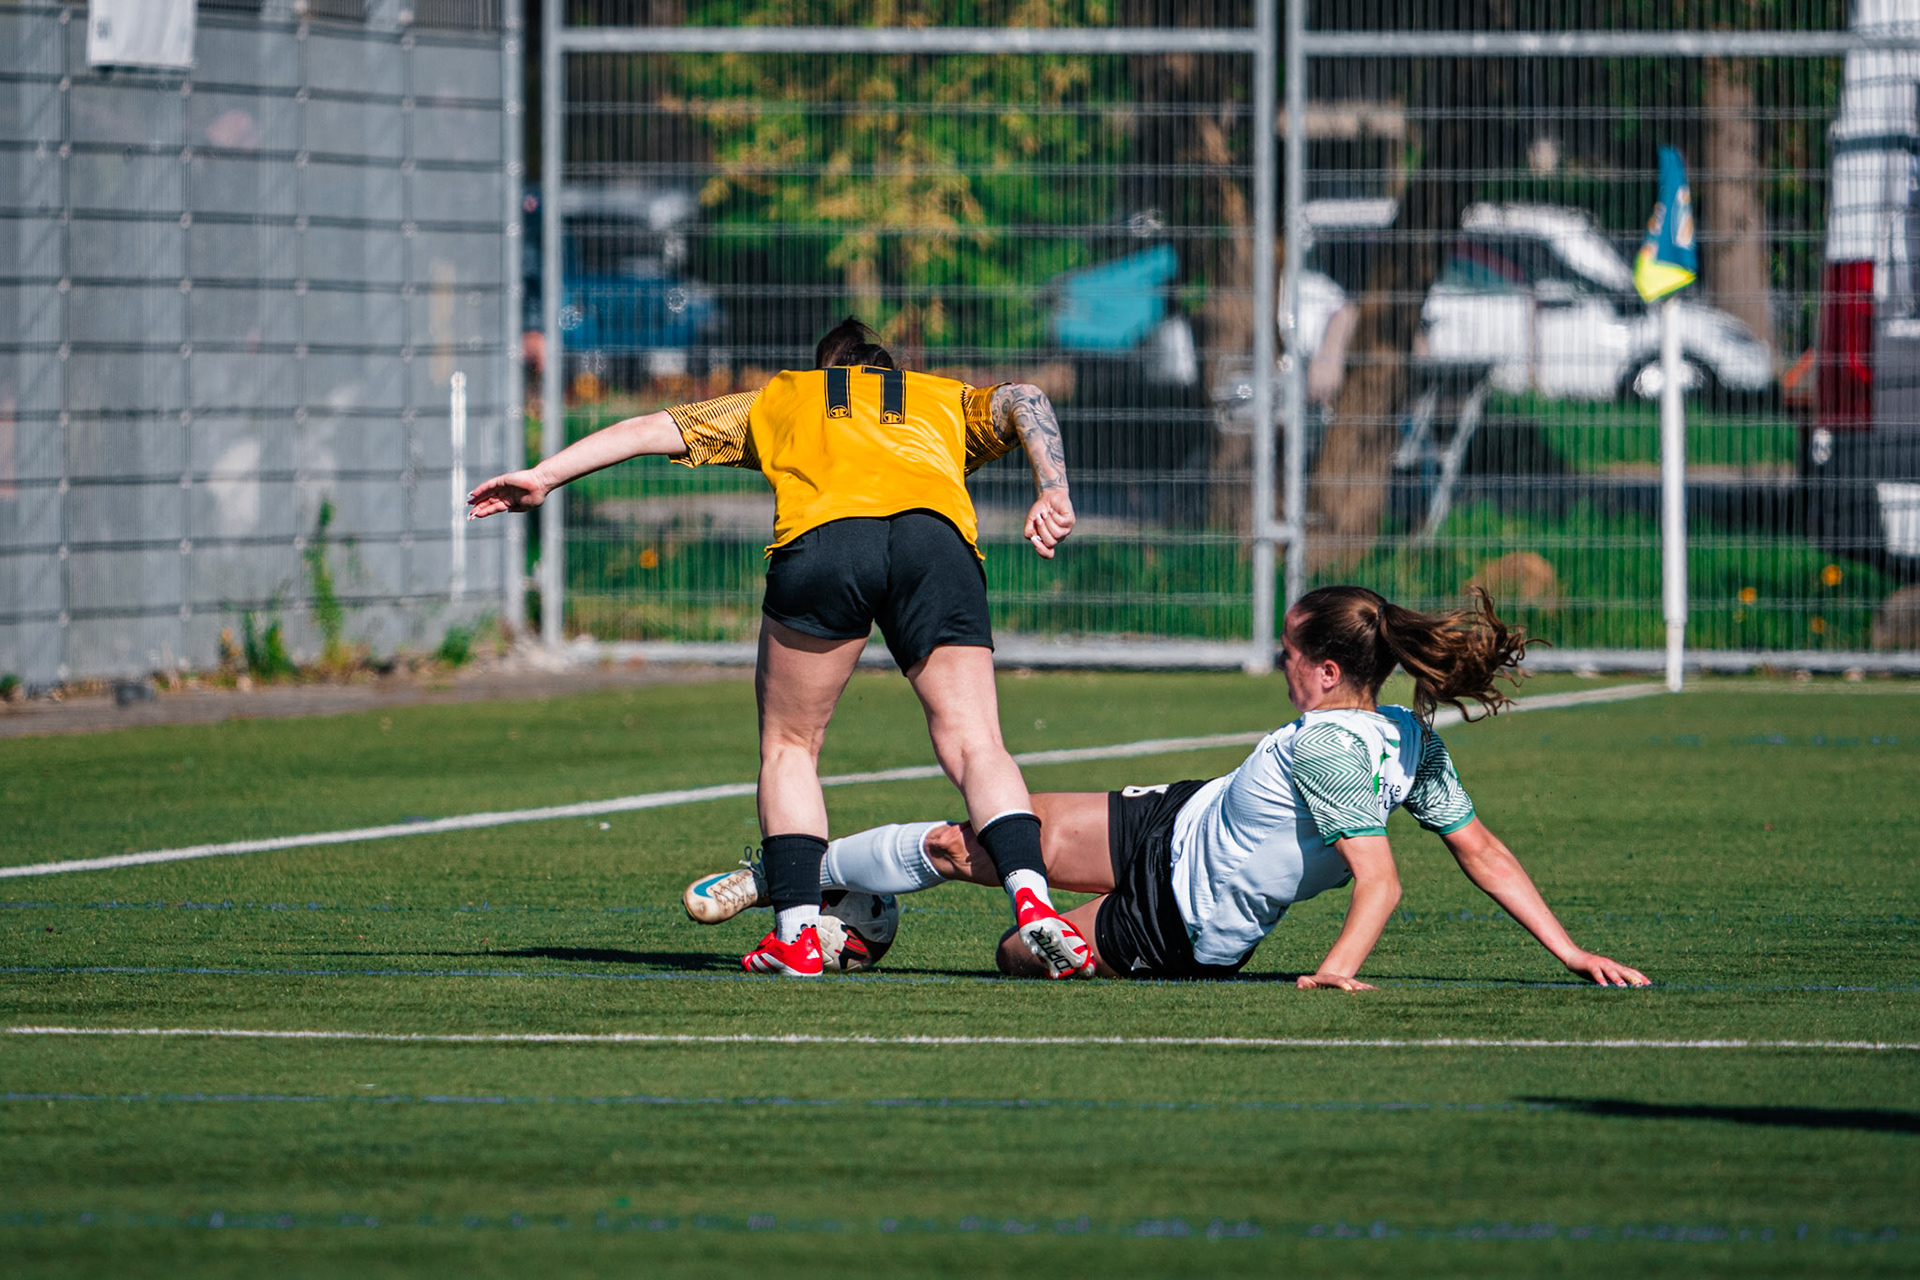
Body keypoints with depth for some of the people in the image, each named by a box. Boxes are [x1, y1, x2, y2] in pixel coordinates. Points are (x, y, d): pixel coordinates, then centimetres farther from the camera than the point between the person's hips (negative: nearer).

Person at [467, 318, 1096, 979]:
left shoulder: (780, 397, 39)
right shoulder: (949, 400, 39)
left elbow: (650, 429, 36)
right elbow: (1024, 402, 20)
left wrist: (544, 476, 37)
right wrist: (1053, 491, 7)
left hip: (819, 534, -1)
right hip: (939, 538, 1)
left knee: (788, 747, 14)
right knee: (974, 745, 2)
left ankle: (796, 931, 5)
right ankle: (1032, 904, -19)